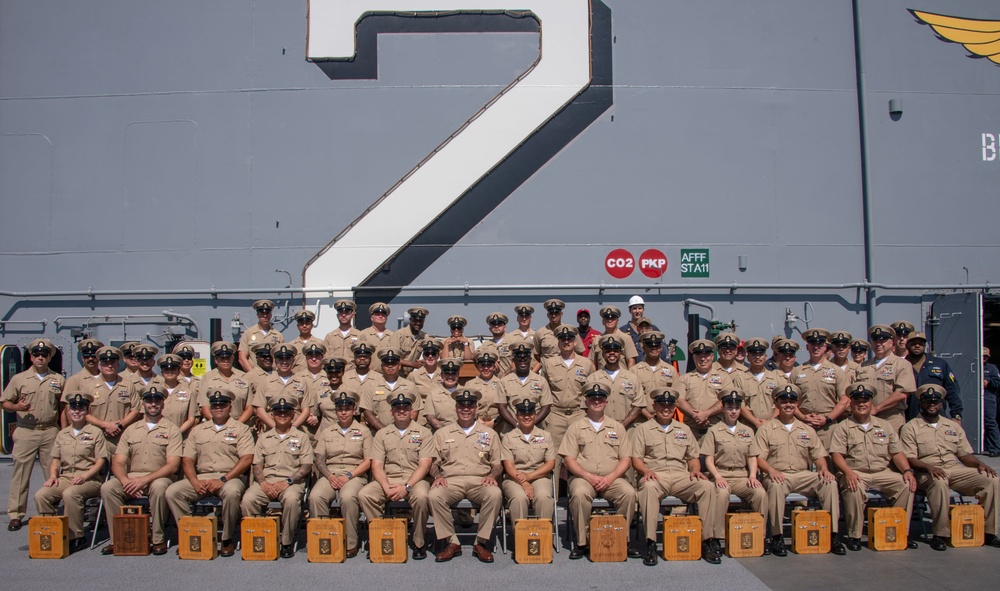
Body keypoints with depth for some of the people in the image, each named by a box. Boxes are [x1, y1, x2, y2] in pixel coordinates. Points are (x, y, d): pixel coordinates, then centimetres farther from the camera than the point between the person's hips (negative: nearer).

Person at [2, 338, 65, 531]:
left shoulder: (59, 380, 9)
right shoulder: (19, 379, 6)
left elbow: (65, 407, 12)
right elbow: (5, 403, 7)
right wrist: (17, 407, -15)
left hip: (51, 432, 1)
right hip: (26, 432, -1)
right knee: (20, 474, -1)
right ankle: (15, 515, 5)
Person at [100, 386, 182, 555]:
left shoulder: (171, 429, 3)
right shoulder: (131, 430, 15)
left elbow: (173, 465, -8)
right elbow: (117, 463, 6)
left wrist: (145, 479, -21)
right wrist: (125, 481, -16)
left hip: (159, 478, -4)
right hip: (132, 478, 4)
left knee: (159, 487, -36)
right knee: (107, 487, -23)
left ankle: (159, 539, -20)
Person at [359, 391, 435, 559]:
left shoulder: (423, 433, 6)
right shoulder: (382, 434, 13)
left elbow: (424, 465, -4)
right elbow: (376, 466, 4)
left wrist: (406, 487, -17)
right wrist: (386, 487, -14)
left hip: (414, 479, -2)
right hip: (387, 479, 3)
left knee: (421, 496, -35)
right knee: (364, 495, -25)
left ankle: (419, 542, -13)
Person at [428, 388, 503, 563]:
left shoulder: (489, 434, 17)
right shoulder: (442, 433, 17)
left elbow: (497, 464, 15)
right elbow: (433, 463, 15)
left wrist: (492, 475, -7)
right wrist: (437, 475, -6)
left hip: (480, 481, 0)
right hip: (451, 480, 0)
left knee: (495, 494, -33)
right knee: (434, 496, -32)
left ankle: (481, 543, -18)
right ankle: (451, 542, -17)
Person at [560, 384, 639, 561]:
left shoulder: (618, 427, 15)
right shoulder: (575, 428, 10)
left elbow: (626, 459, 9)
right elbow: (568, 459, 2)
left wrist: (610, 477, -9)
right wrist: (589, 477, -12)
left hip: (612, 478, 2)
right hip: (583, 477, -1)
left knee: (629, 493, -28)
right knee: (579, 493, -34)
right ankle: (582, 542, -19)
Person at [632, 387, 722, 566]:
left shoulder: (684, 429, 24)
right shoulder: (643, 429, 13)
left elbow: (693, 457, 23)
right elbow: (636, 459, 5)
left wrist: (695, 469, 0)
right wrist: (646, 471, -15)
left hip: (681, 476, 3)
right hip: (655, 476, -3)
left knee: (707, 487, -27)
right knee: (648, 488, -39)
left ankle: (709, 541, -21)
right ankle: (650, 543, -37)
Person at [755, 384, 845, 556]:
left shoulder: (806, 430, 20)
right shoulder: (765, 429, 6)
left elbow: (818, 455, 16)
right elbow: (759, 458, -2)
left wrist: (824, 468, -6)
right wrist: (771, 470, -22)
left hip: (803, 476, 4)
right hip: (777, 475, -4)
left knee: (830, 482, -22)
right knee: (775, 486, -37)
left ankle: (832, 534, -16)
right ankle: (777, 537, -26)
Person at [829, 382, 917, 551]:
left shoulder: (885, 426, 18)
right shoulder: (843, 427, 6)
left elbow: (897, 453, 13)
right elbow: (836, 454, -5)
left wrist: (907, 470, -5)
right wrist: (848, 472, -23)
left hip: (882, 473, 4)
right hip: (856, 474, -3)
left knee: (907, 484, -22)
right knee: (854, 489, -35)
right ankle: (854, 536, -19)